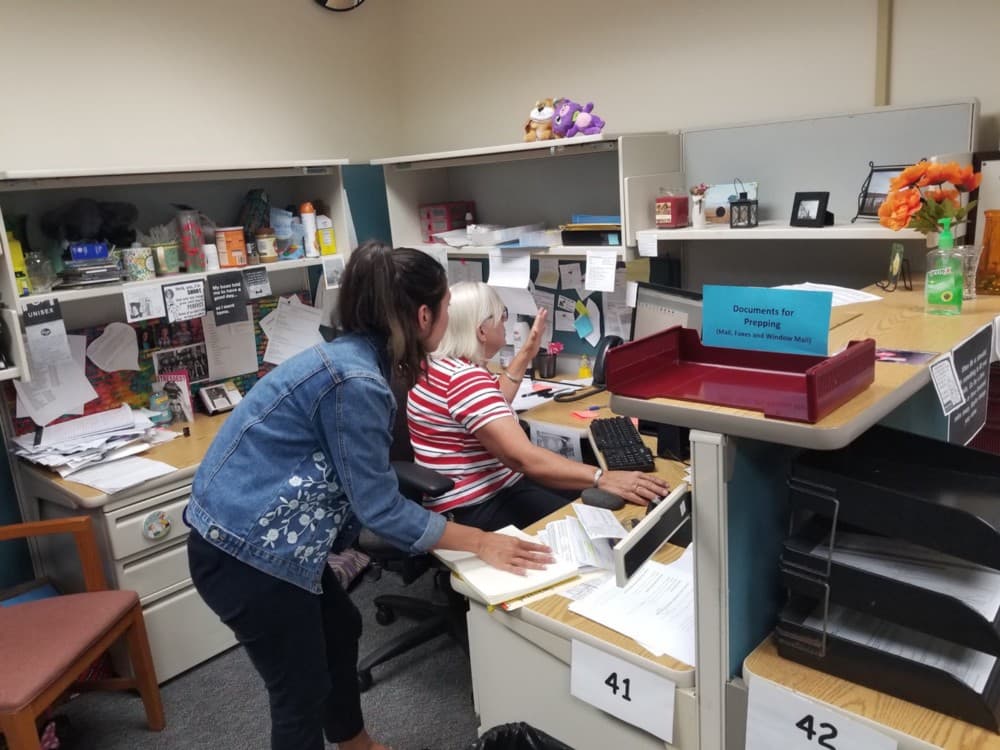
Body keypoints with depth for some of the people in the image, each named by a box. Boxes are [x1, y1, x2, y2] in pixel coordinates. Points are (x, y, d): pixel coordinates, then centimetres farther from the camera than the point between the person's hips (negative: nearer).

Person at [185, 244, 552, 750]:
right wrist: (481, 543, -15)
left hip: (253, 534, 10)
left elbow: (369, 475, 10)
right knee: (303, 690, 7)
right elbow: (378, 506, -21)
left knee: (340, 629, 25)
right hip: (244, 551, -10)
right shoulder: (355, 382, -26)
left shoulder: (355, 356, 4)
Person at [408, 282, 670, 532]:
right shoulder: (466, 379, -26)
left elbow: (493, 403, 26)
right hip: (476, 508, -11)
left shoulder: (444, 363, 9)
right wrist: (602, 478, -39)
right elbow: (522, 457, -36)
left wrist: (526, 353, 24)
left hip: (492, 483, 11)